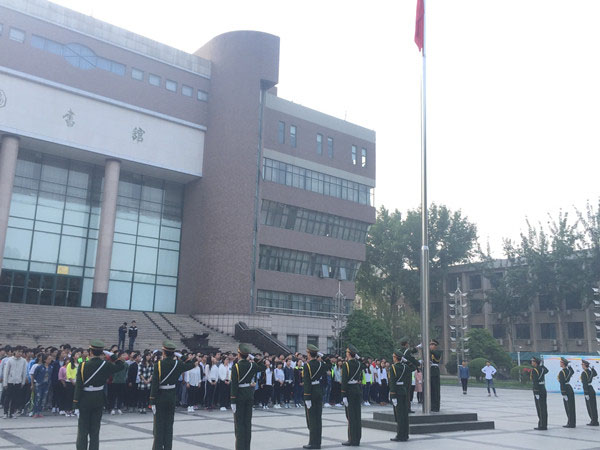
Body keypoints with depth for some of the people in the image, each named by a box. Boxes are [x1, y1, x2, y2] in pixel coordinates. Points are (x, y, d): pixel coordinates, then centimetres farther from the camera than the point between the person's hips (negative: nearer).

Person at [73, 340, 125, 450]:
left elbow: (78, 386, -12)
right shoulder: (106, 365, -8)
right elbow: (121, 365, 11)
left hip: (85, 400, -2)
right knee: (95, 431, 11)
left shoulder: (83, 366, -13)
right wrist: (111, 355, 8)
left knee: (82, 431, 7)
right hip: (99, 400, 2)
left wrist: (76, 404, -8)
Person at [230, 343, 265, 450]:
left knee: (239, 422, 2)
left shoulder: (236, 366, -14)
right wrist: (255, 359, 13)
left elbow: (234, 384, -17)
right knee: (248, 422, 12)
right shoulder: (252, 365, 0)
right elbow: (263, 367, 21)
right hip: (250, 395, 5)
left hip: (239, 396, -5)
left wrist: (233, 401, -15)